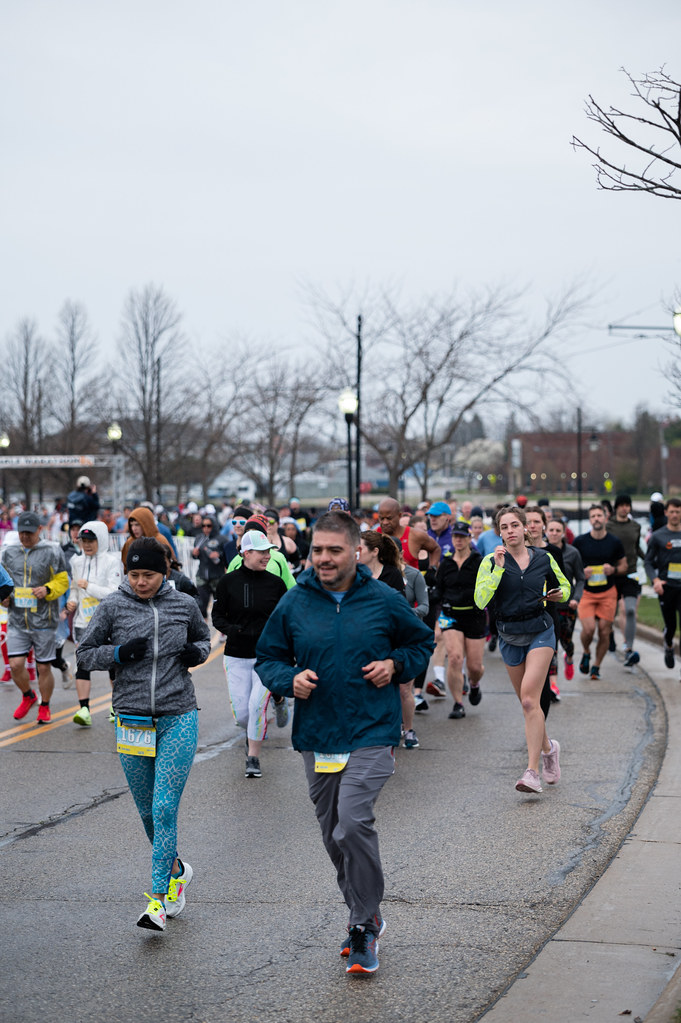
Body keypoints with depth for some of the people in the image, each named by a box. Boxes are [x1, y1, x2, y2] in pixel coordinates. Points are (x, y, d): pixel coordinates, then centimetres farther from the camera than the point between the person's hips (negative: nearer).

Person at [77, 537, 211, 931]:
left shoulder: (184, 605, 2)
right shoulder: (112, 607, -1)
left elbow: (204, 638, 19)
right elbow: (85, 654, 5)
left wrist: (197, 652, -3)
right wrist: (119, 653, -13)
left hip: (179, 718, -1)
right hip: (133, 720, 1)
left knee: (165, 809, -10)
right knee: (148, 811, 11)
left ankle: (159, 897, -6)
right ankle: (176, 869, 36)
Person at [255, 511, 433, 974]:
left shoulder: (385, 601, -2)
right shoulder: (294, 604, 2)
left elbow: (423, 643, 14)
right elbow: (267, 657, 12)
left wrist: (395, 665, -5)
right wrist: (290, 679, -9)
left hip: (372, 735, -4)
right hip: (316, 738, 4)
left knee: (353, 824, -20)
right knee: (334, 837, 11)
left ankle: (364, 924, -4)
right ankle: (366, 917, 31)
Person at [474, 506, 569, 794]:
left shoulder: (544, 559, 1)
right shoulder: (491, 561, -4)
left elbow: (563, 585, 19)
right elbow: (480, 600, -17)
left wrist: (561, 594, -4)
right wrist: (498, 567, -22)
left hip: (540, 632, -2)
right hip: (510, 637, 2)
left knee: (529, 699, -17)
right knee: (528, 703, 12)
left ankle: (532, 772, -18)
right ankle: (548, 747, 41)